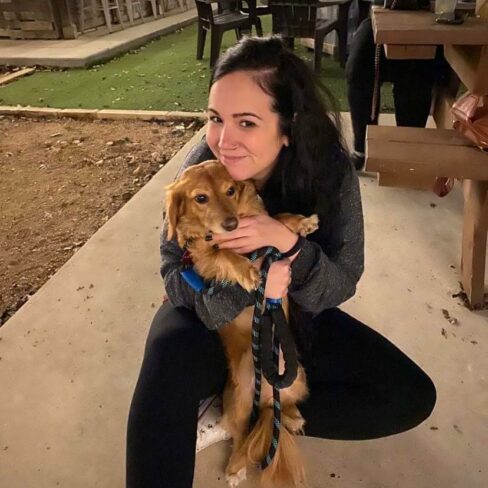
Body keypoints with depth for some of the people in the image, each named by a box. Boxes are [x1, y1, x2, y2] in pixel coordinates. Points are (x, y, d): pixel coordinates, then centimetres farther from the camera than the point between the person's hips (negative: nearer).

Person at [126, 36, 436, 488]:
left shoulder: (331, 170, -20)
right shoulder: (202, 166, -20)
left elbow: (339, 286, -16)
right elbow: (175, 272, -18)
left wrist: (288, 243, -37)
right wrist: (247, 285, -37)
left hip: (297, 319, 3)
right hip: (212, 316, -2)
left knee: (411, 397, -7)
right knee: (172, 356, -37)